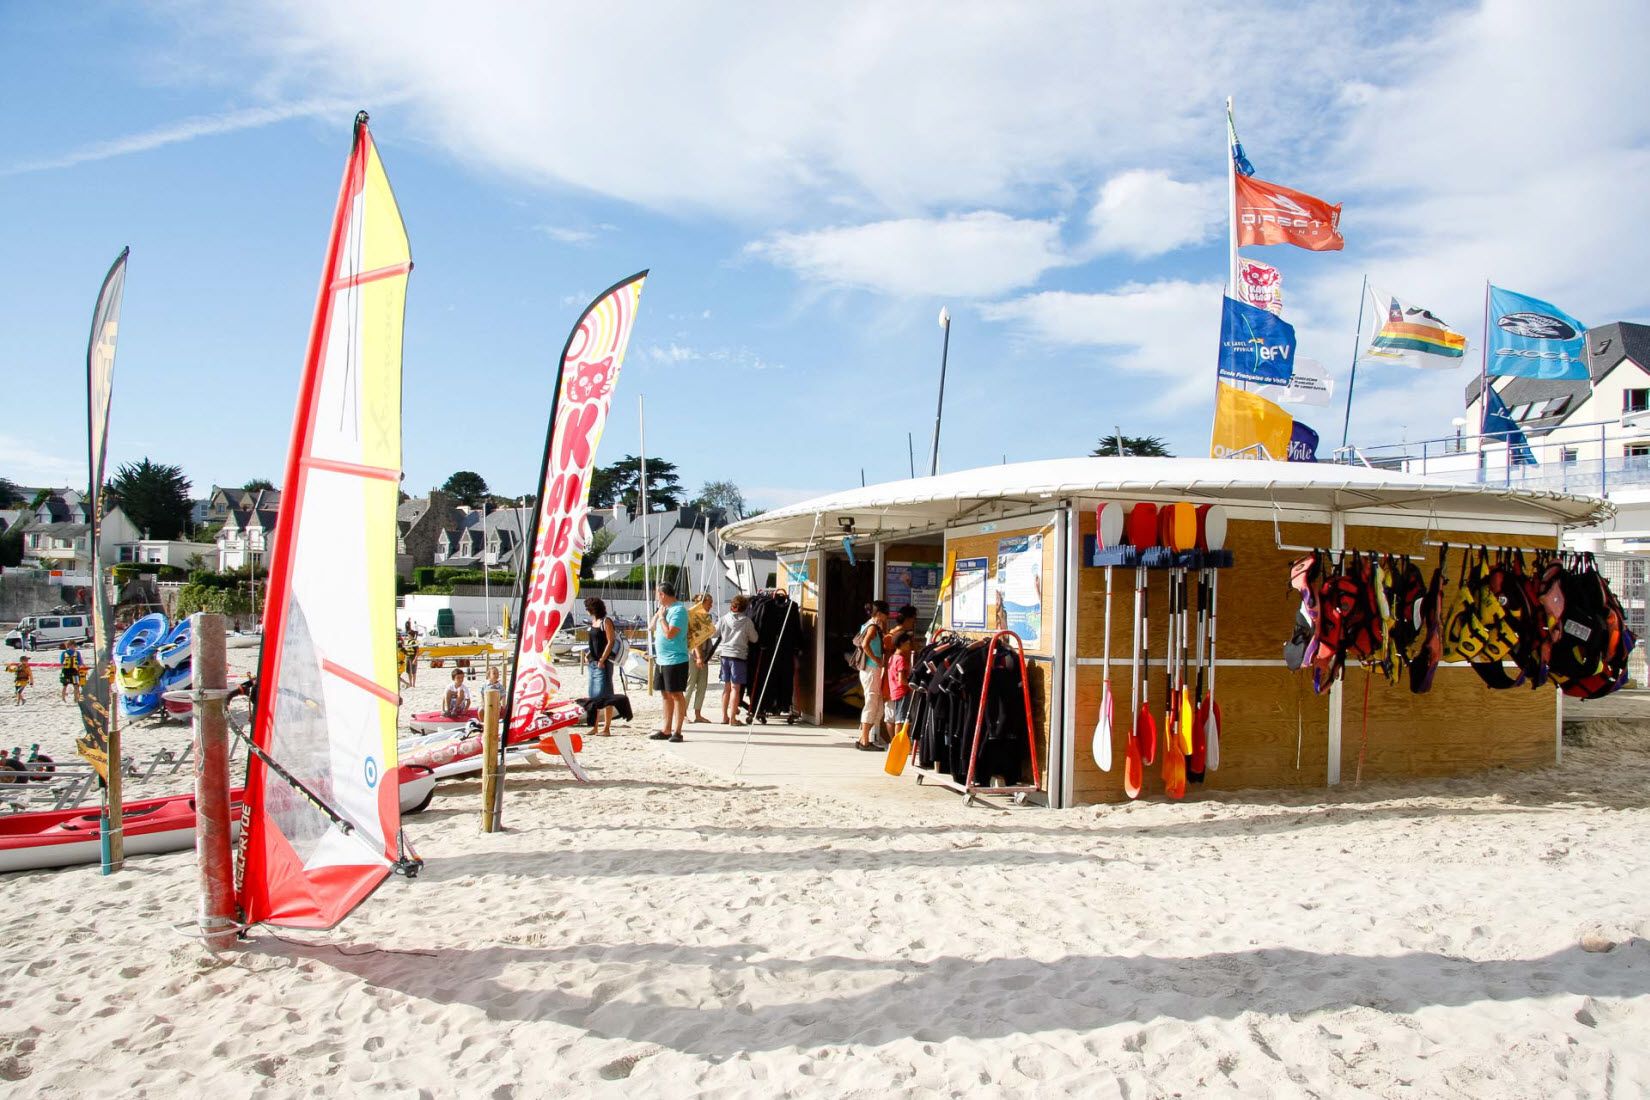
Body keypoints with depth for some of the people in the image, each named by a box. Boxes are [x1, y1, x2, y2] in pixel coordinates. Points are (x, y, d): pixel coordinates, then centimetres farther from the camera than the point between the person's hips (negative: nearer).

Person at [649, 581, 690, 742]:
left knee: (676, 694, -3)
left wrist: (662, 616, -12)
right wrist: (658, 613, 7)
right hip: (661, 660, 9)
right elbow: (650, 627, 19)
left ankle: (677, 731, 0)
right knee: (666, 694, 13)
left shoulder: (678, 610, -15)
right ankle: (666, 730, 20)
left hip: (675, 661, -9)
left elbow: (669, 633, -23)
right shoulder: (665, 609, 13)